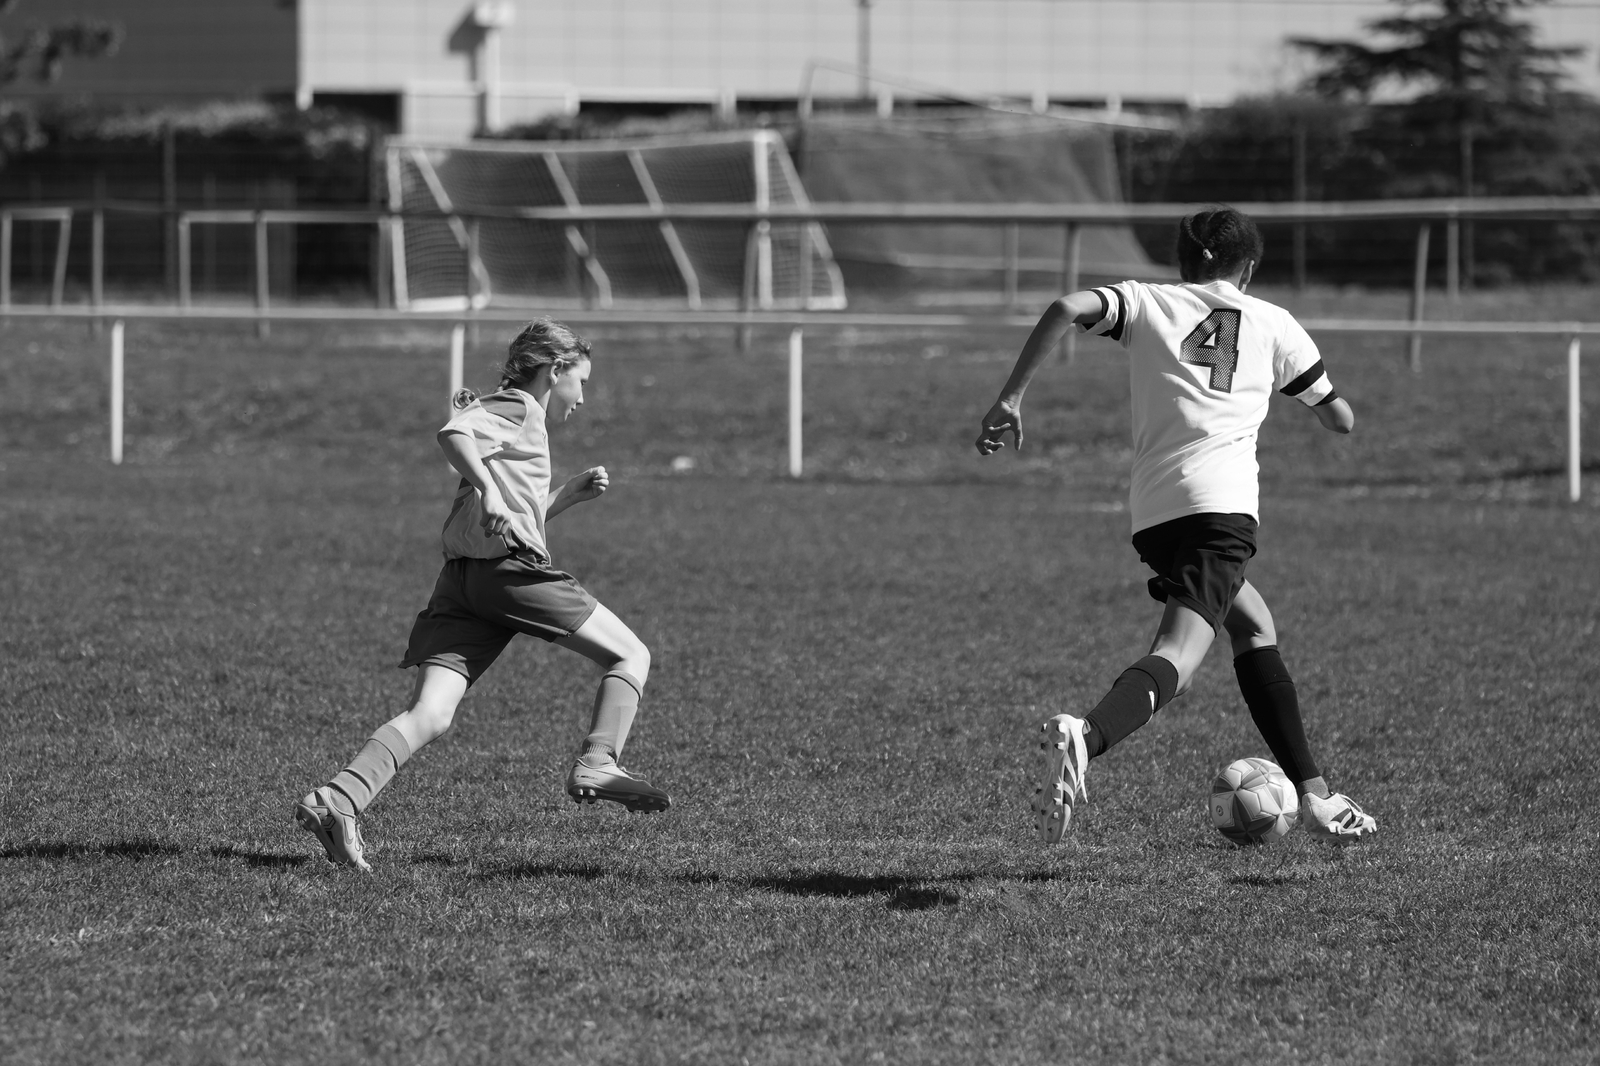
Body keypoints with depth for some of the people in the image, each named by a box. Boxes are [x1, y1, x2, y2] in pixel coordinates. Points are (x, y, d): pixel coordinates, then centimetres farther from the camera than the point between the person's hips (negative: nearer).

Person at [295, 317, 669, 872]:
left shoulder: (510, 414, 33)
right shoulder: (519, 409, 6)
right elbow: (453, 433, -15)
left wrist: (567, 496, 32)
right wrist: (488, 491, -25)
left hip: (461, 578, 8)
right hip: (510, 566, -8)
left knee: (429, 716, -8)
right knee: (630, 655, 3)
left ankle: (336, 800, -25)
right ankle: (597, 764, -13)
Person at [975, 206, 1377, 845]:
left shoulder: (1146, 303, 18)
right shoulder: (1273, 324, 17)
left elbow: (1066, 309, -3)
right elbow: (1340, 420, 25)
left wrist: (1011, 398, -3)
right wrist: (1328, 402, 49)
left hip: (1153, 515, 4)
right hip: (1221, 504, -4)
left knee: (1255, 628, 25)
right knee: (1177, 659, -20)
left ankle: (1312, 797, 25)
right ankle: (1085, 738, -50)